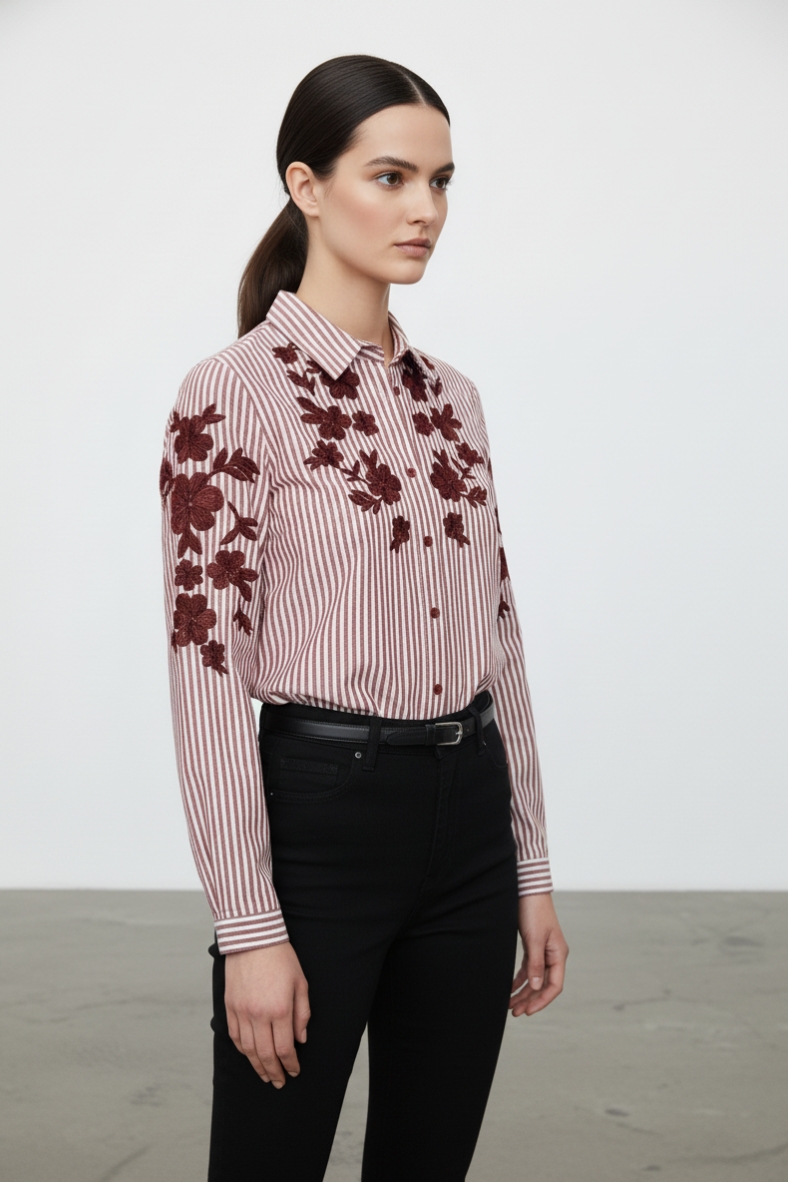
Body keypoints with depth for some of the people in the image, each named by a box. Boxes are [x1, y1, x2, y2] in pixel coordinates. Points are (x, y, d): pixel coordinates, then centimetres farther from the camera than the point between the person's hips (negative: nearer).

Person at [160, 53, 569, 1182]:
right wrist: (250, 927, -17)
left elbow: (495, 636, 13)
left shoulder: (450, 396, 10)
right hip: (323, 817, -6)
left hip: (468, 820, 7)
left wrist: (531, 869, 12)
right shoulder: (235, 392, -11)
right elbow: (207, 670, -15)